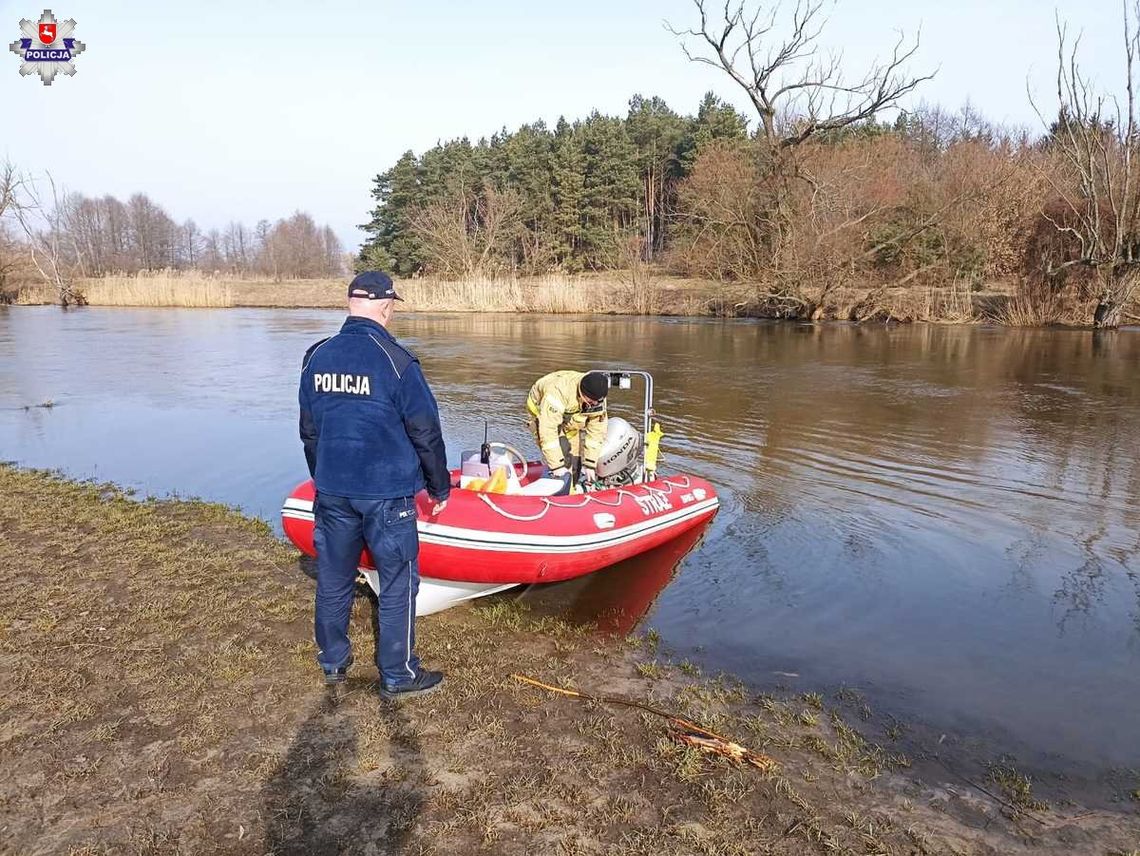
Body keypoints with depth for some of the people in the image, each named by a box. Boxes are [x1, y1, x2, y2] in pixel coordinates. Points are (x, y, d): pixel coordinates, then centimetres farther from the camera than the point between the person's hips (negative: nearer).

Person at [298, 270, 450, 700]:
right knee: (398, 583, 7)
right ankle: (397, 676, 16)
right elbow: (425, 432, -9)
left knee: (333, 578, 17)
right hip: (387, 493, -5)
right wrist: (440, 487, 4)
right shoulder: (395, 360, -13)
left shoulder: (316, 357, 4)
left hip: (331, 491, 6)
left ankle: (333, 662, 33)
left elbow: (308, 430, 14)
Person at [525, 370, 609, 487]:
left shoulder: (598, 400, -23)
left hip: (570, 421, 5)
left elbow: (597, 432, -15)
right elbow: (548, 431, -43)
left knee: (576, 460, -1)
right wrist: (557, 465, -40)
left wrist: (590, 465, -17)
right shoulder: (559, 391, -43)